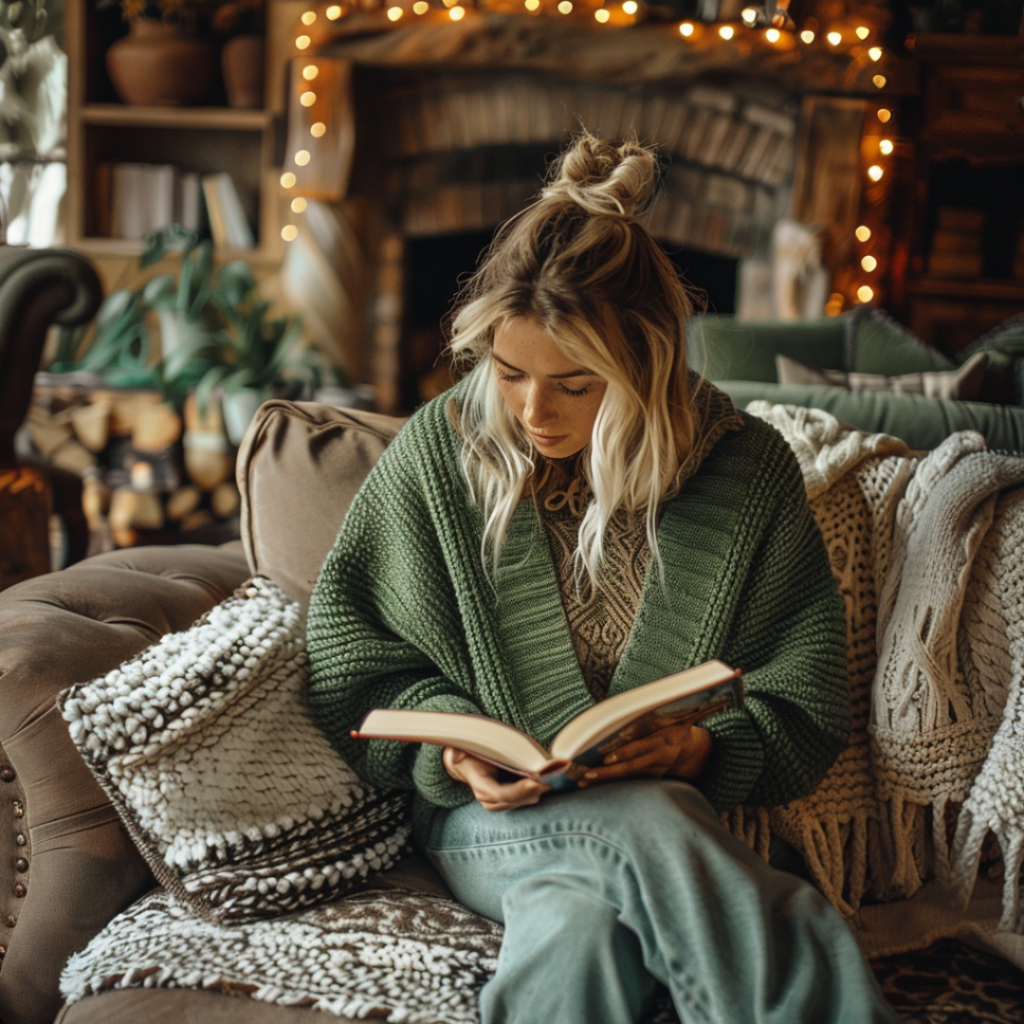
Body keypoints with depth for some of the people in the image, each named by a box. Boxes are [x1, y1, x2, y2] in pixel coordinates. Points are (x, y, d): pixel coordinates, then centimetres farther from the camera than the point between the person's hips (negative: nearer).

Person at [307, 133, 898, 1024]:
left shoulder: (748, 472, -2)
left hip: (678, 806, 0)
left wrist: (705, 746, -17)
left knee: (580, 929, -37)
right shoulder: (434, 456, -2)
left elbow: (804, 702, 4)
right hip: (488, 818, 0)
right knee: (655, 823, -34)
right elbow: (357, 667, 5)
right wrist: (451, 748, -13)